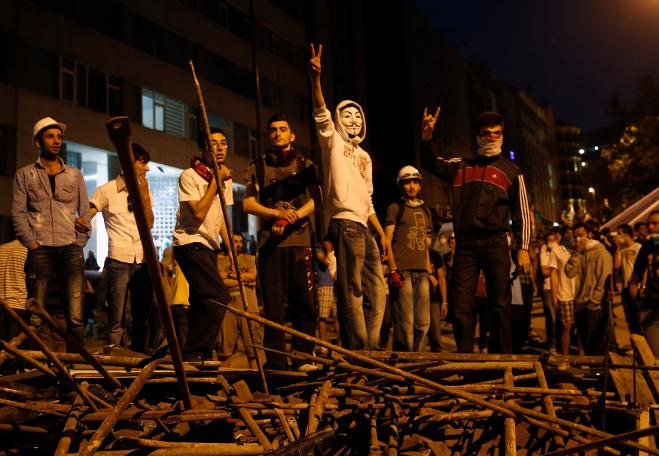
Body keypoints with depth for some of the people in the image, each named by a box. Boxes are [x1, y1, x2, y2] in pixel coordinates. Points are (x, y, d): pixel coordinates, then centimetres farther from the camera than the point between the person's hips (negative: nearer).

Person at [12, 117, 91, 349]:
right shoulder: (24, 175, 12)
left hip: (71, 250, 1)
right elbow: (18, 212, 5)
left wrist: (79, 243, 5)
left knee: (75, 316, -7)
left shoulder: (74, 174, 16)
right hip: (40, 250, -1)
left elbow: (85, 212, 15)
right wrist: (32, 243, -5)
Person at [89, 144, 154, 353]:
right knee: (116, 318, -3)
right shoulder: (107, 191, 2)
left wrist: (144, 194, -2)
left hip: (143, 261, 4)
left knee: (142, 316, 9)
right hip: (119, 260, -4)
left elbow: (149, 224, 6)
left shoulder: (145, 191, 14)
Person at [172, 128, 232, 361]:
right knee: (218, 297, -19)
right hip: (190, 243, -8)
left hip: (209, 246, 8)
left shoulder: (225, 178, 12)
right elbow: (199, 213, -21)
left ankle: (194, 356, 21)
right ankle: (194, 354, -10)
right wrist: (215, 181, -17)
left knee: (202, 302, 11)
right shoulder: (189, 176, -11)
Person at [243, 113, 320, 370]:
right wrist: (278, 214, -11)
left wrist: (294, 216, -14)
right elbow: (248, 204, 4)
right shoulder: (257, 168, 16)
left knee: (303, 301, -4)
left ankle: (304, 357, 5)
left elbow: (316, 200, 3)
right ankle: (275, 363, 4)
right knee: (273, 304, -1)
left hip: (300, 240, 0)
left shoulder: (305, 165, 15)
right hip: (269, 241, 0)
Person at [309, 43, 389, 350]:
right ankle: (356, 351, -9)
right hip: (346, 223, -8)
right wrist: (315, 78, -25)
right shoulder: (333, 141, 9)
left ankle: (370, 349, 13)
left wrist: (381, 233, 18)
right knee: (351, 291, -11)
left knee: (376, 290, 7)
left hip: (364, 229, 8)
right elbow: (321, 114, -11)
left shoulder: (364, 156, 27)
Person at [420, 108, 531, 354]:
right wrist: (426, 139, -9)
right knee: (461, 306, 0)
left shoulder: (511, 171, 11)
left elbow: (522, 213, 7)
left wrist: (523, 248, -1)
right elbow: (432, 164, 11)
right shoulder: (460, 166, 16)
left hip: (495, 244, -1)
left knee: (499, 305, 0)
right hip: (465, 245, 1)